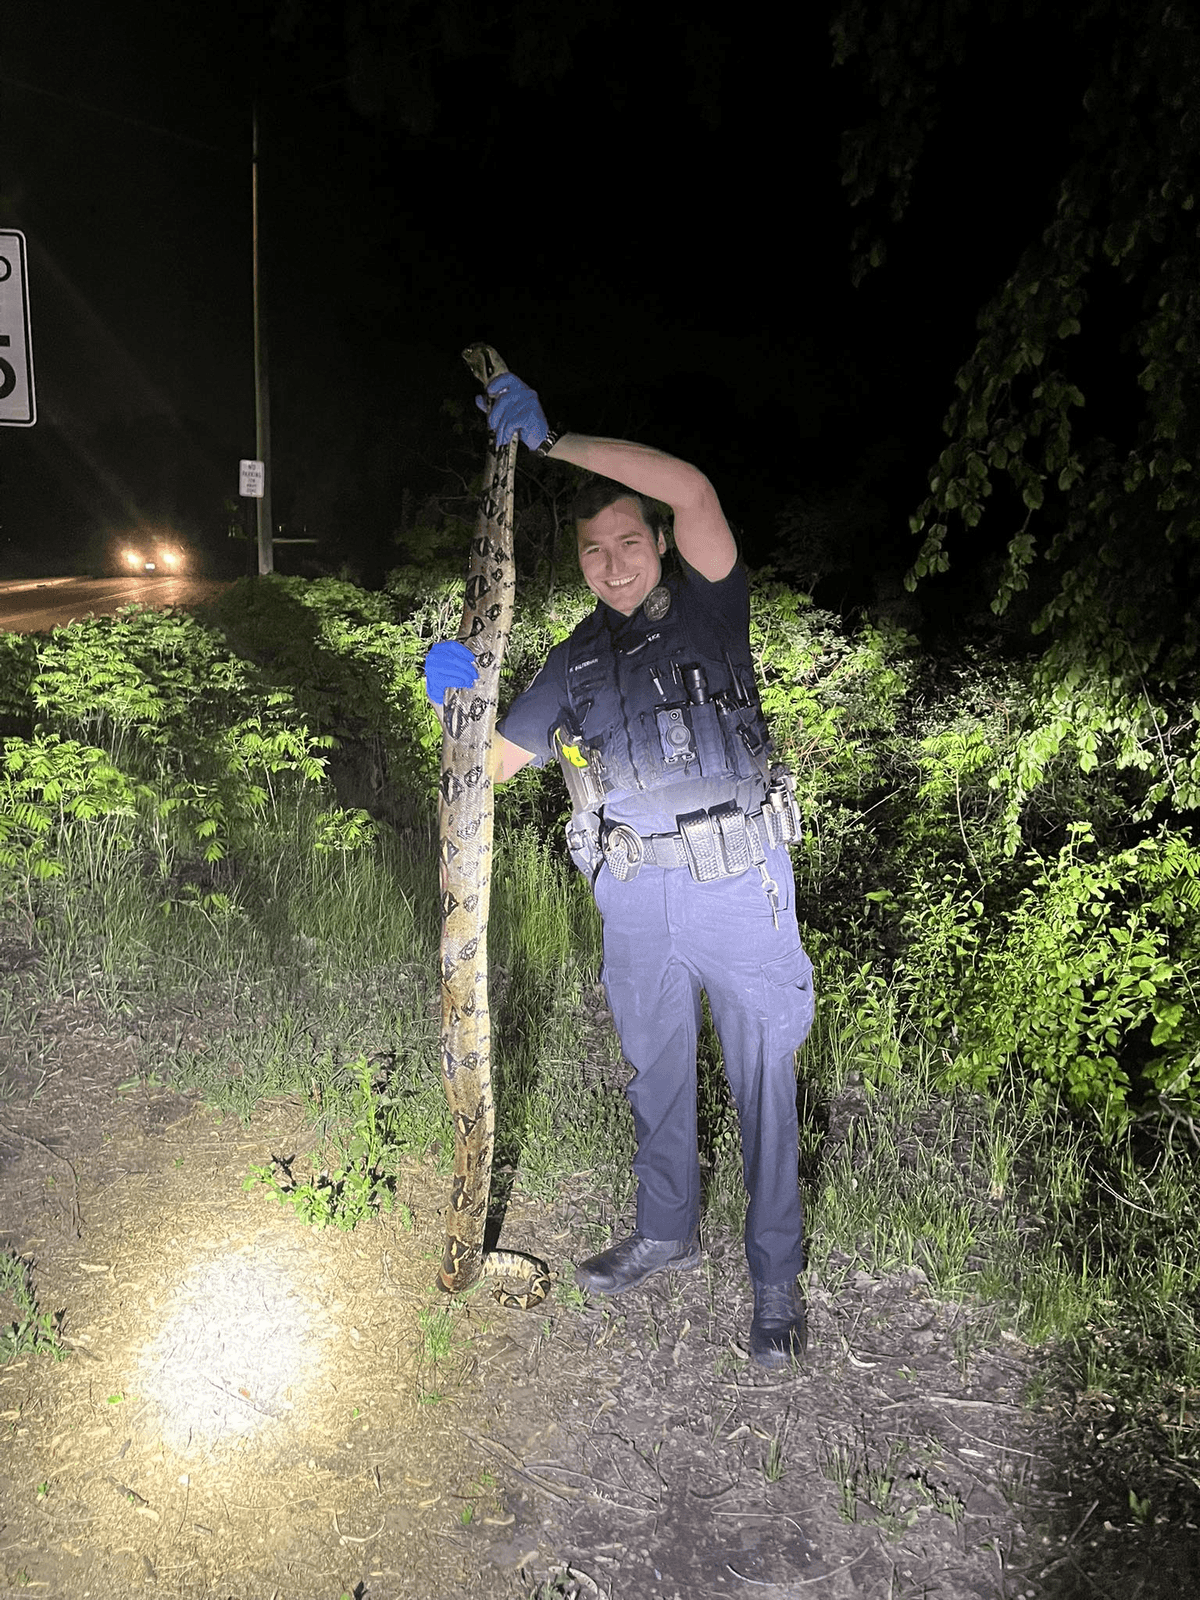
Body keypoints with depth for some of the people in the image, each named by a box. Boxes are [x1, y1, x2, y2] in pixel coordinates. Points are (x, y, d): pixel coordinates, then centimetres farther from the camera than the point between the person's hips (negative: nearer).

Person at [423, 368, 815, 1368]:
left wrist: (551, 441, -19)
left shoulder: (709, 609, -2)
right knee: (657, 1071, 18)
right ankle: (668, 1234, 39)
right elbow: (493, 761, 11)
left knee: (762, 1080, 5)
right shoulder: (579, 662, 10)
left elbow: (693, 491, -21)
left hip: (740, 883, -4)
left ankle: (776, 1278, 20)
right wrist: (459, 702, -10)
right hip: (636, 899, 4)